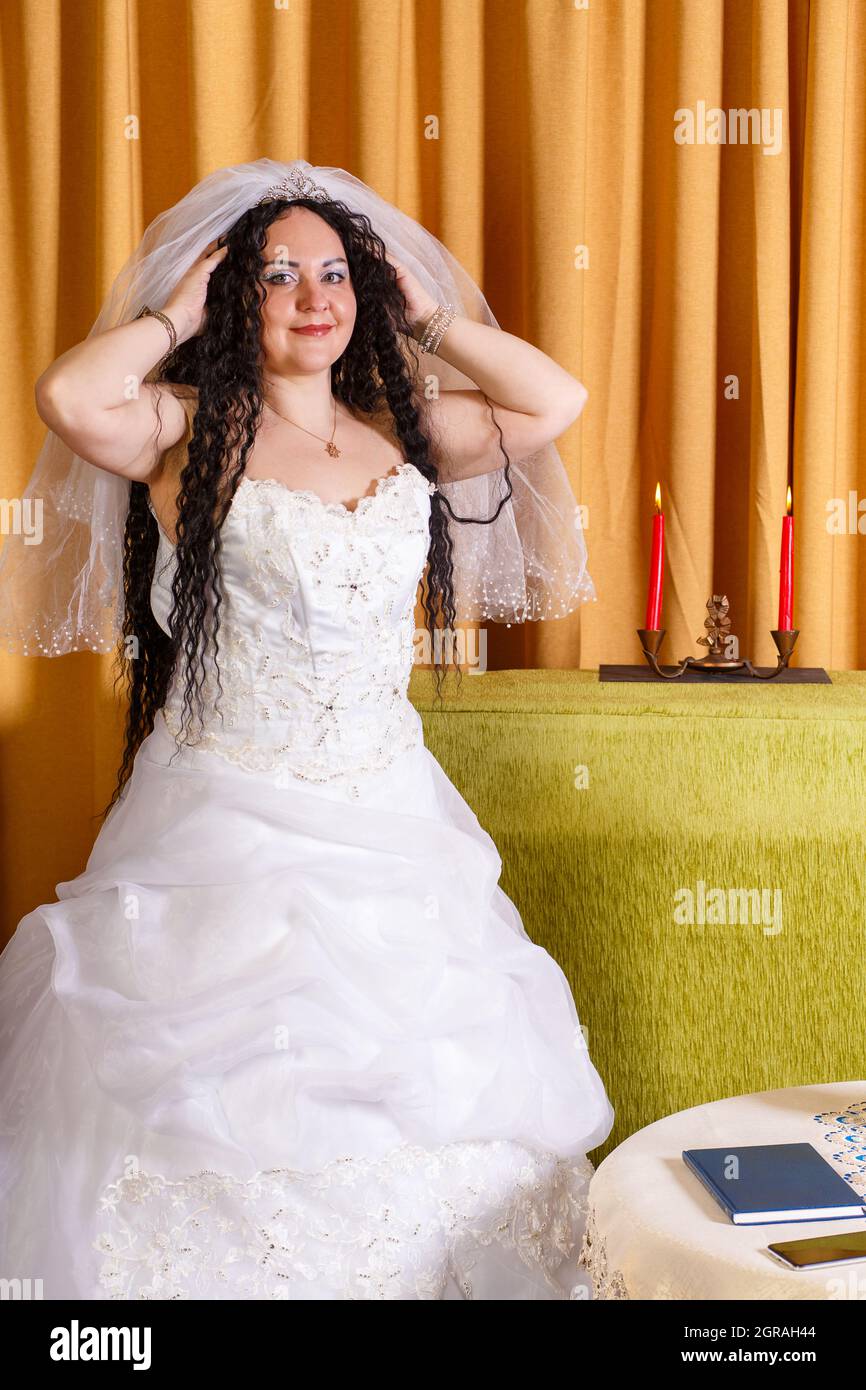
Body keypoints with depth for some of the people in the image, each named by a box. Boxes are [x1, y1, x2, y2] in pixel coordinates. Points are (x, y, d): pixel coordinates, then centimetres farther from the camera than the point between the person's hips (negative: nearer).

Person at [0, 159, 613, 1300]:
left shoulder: (404, 431, 9)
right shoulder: (188, 428, -3)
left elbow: (557, 400, 4)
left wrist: (427, 313, 7)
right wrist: (177, 311, -6)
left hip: (390, 822, 4)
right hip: (227, 829, -4)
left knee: (407, 1097, 8)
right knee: (221, 1111, 1)